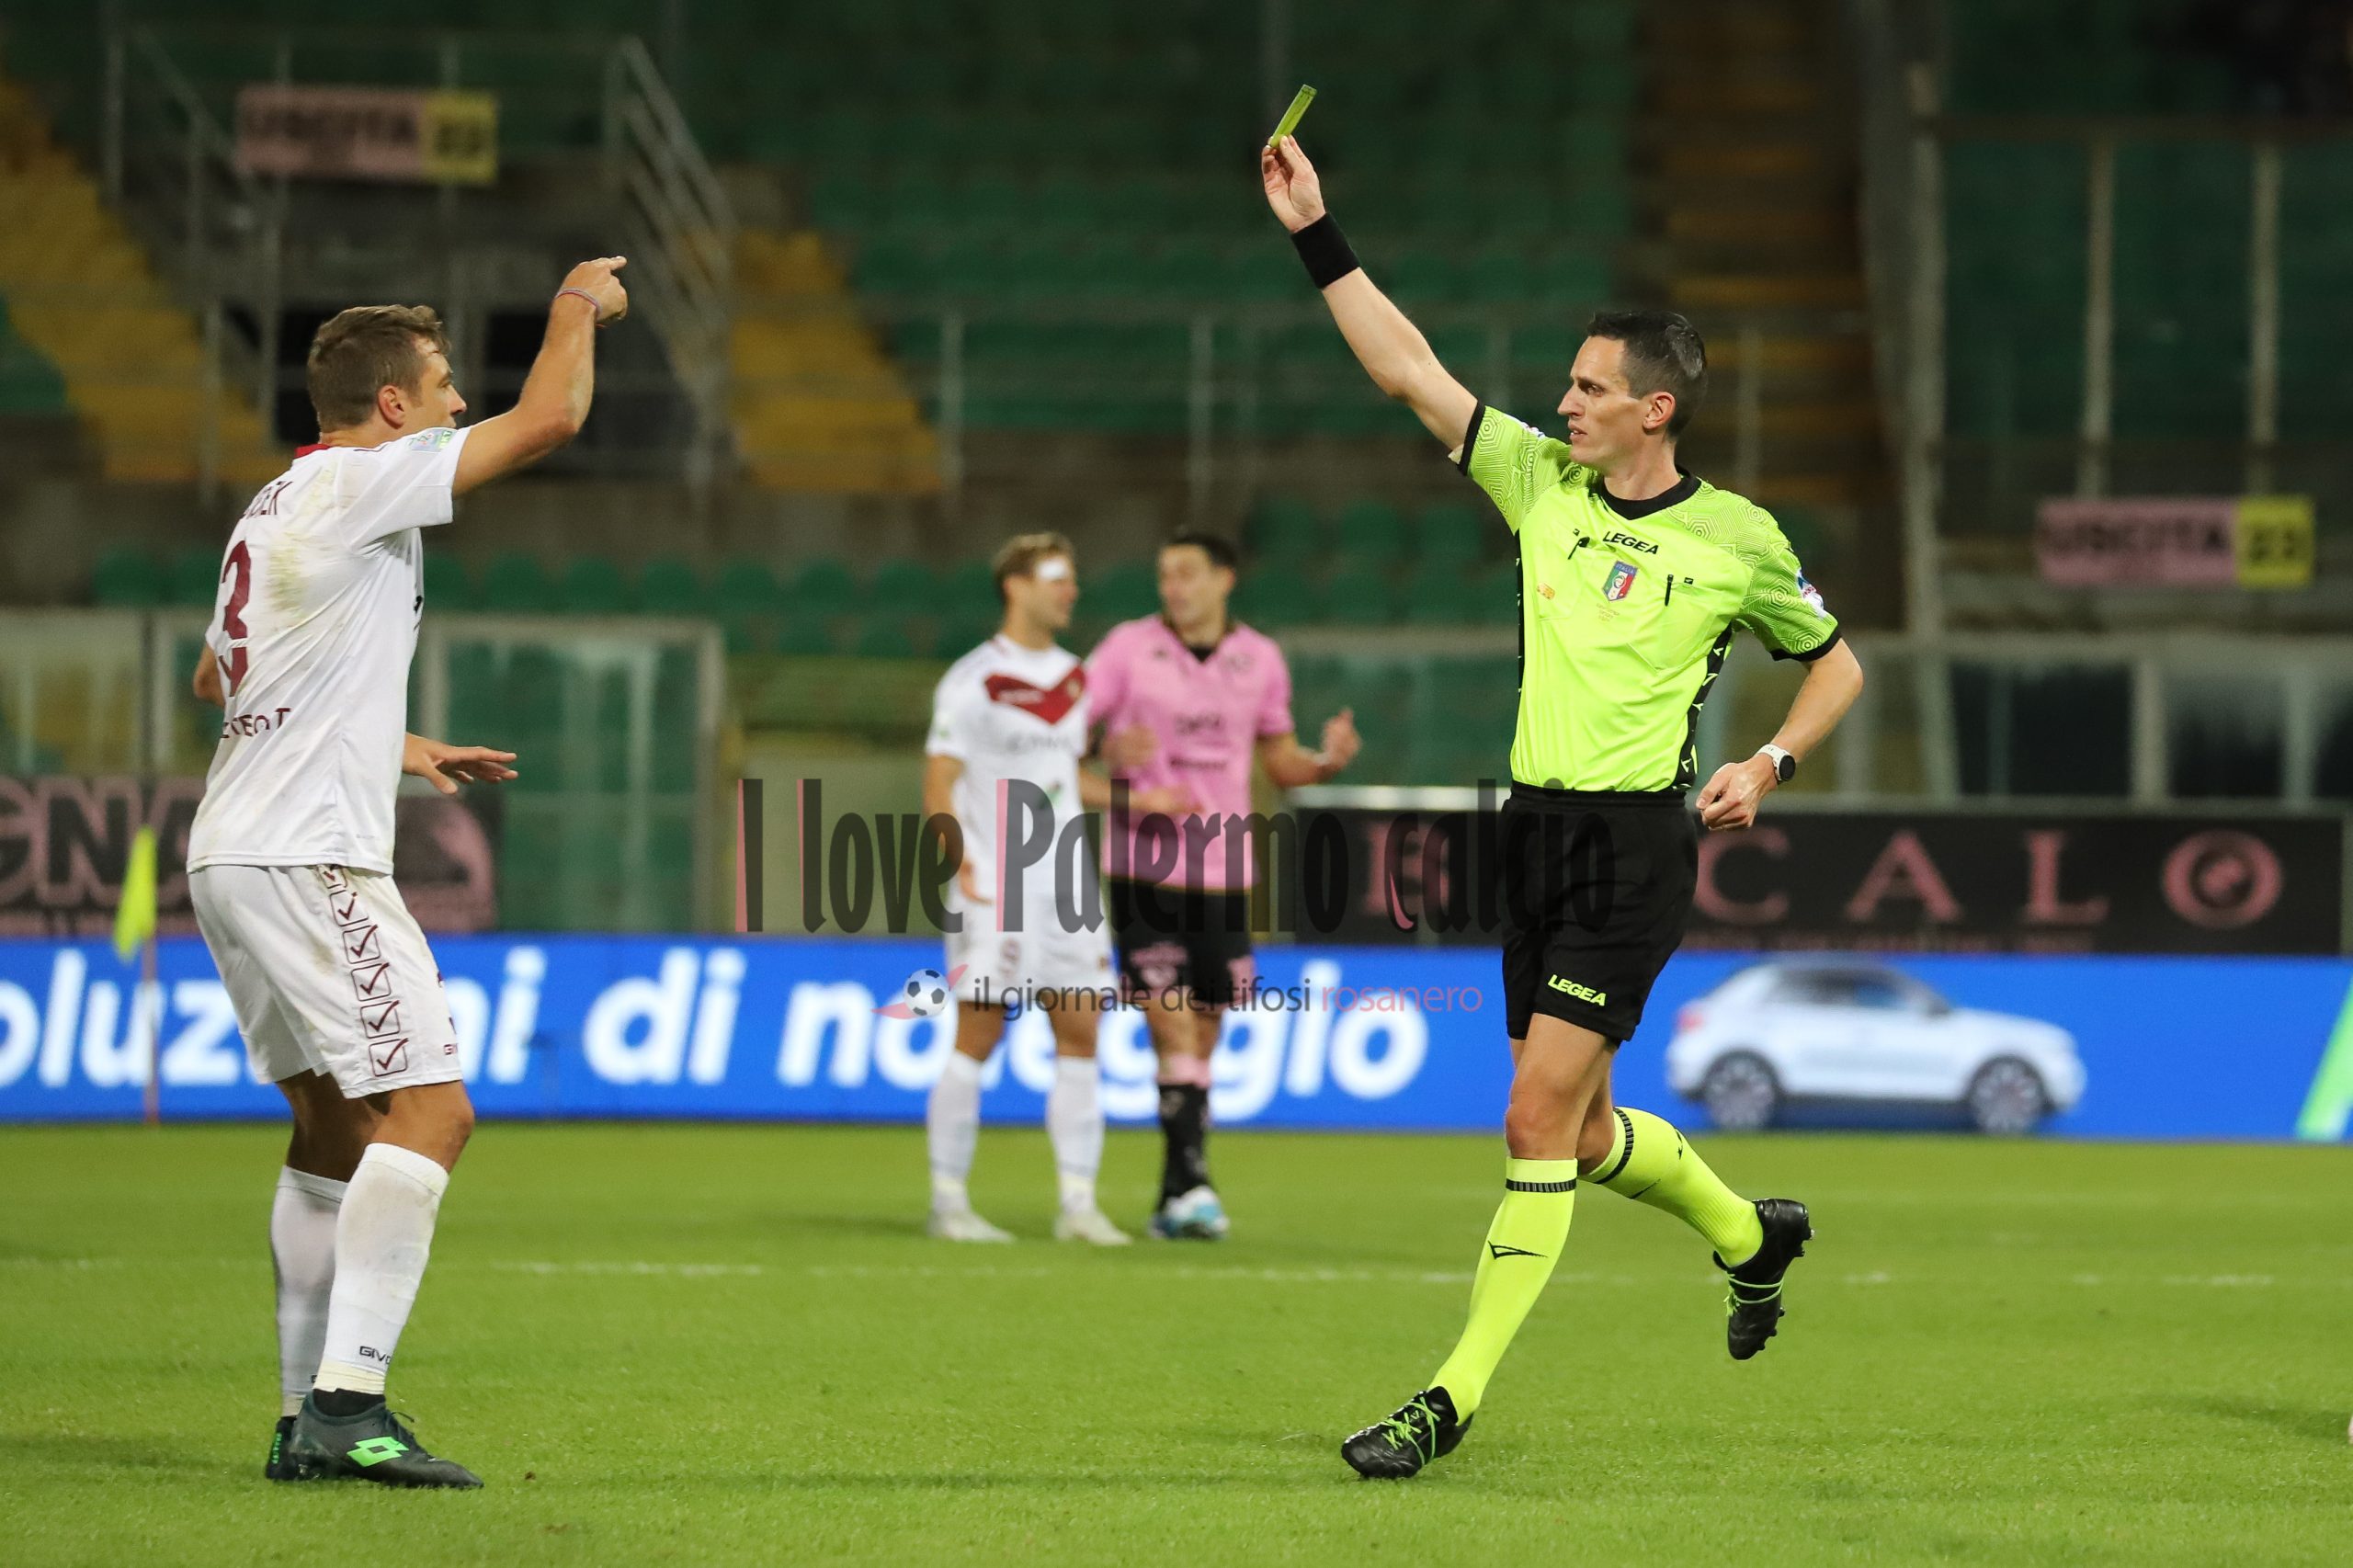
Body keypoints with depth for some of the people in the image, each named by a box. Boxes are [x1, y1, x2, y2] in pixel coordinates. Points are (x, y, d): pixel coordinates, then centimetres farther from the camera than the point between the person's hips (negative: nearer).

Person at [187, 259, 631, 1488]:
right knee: (428, 1108, -13)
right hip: (307, 858, -10)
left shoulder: (278, 507, 18)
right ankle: (348, 1402, -22)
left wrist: (395, 749, 33)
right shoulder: (359, 482, -10)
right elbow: (550, 417, -13)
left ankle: (308, 1417, 13)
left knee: (336, 1126, 14)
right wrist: (580, 304, 7)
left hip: (233, 856, 10)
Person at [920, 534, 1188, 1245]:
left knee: (1080, 1034, 1)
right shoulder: (973, 680, -7)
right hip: (994, 886, -6)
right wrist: (963, 867, -20)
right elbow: (938, 787, -8)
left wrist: (1140, 799, 14)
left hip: (1064, 884, 6)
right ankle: (949, 1201, 3)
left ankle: (1078, 1203, 3)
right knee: (977, 1037, -5)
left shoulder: (1071, 677, 13)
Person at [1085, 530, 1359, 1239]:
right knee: (1171, 1027, -15)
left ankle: (1173, 1203, 15)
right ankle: (1190, 1181, -17)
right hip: (1142, 867, -4)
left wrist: (1328, 761, -3)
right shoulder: (1129, 648, -2)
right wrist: (1113, 753, -24)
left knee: (1202, 1040, 7)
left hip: (1222, 874, 4)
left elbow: (1279, 760, 18)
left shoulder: (1259, 660, 8)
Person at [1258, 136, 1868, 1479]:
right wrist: (1318, 237, -4)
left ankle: (1459, 1393, -10)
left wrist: (1771, 764, -6)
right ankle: (1749, 1231, 41)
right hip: (1537, 825, 5)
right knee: (1583, 1133, 12)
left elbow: (1836, 663, 11)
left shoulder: (1737, 539, -3)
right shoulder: (1540, 480, 7)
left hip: (1640, 841, -5)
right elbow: (1408, 369, 3)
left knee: (1541, 1119, -12)